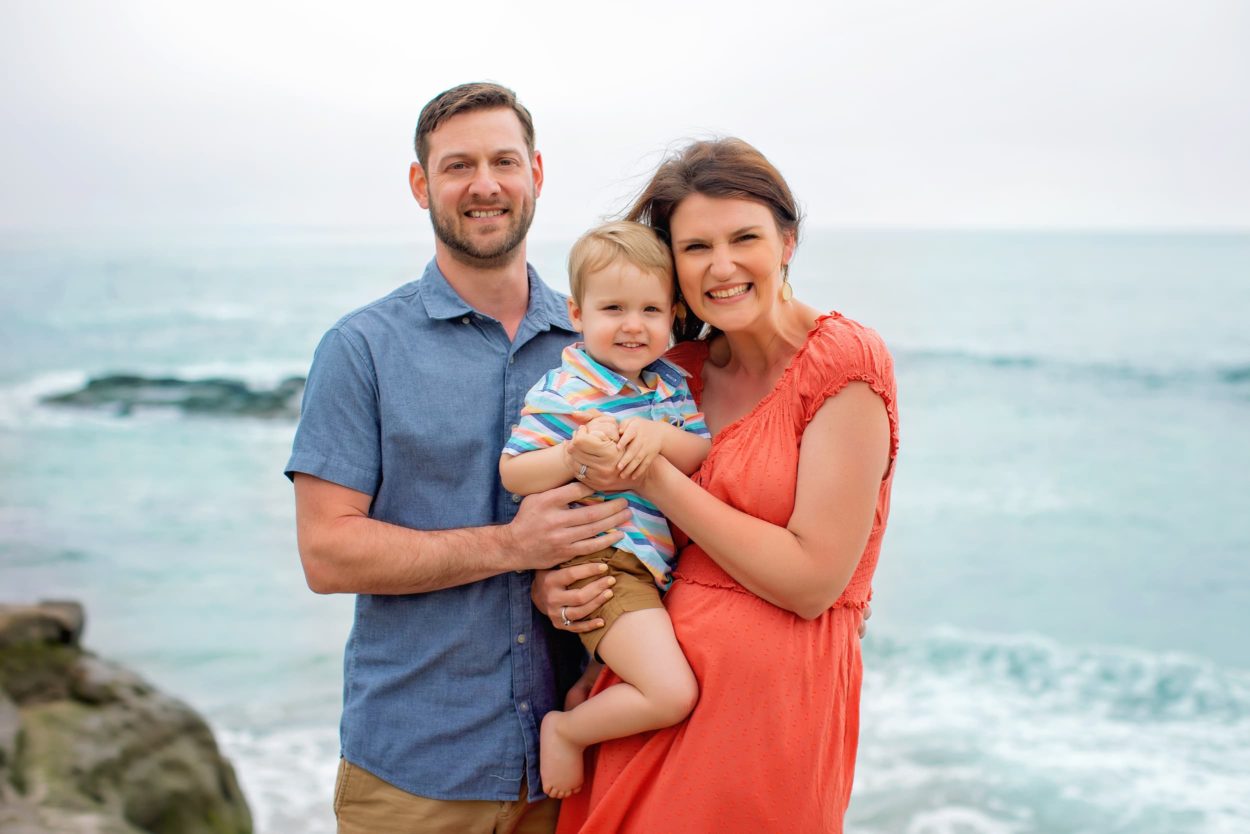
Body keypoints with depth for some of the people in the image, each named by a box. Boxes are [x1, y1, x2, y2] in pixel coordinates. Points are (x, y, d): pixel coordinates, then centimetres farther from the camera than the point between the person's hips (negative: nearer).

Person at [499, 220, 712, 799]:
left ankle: (584, 690, 32)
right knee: (673, 695, -19)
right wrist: (574, 452, -27)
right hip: (603, 565, -8)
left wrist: (662, 436, -19)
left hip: (658, 565, 8)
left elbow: (704, 456, 1)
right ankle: (565, 731, 4)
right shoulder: (561, 393, -10)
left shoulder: (671, 384, 9)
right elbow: (513, 473, -11)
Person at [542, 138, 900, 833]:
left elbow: (811, 581, -16)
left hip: (774, 694, -5)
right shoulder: (682, 369, 7)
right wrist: (544, 578, -4)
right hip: (652, 684, 5)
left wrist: (654, 478, -14)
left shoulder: (845, 360, -10)